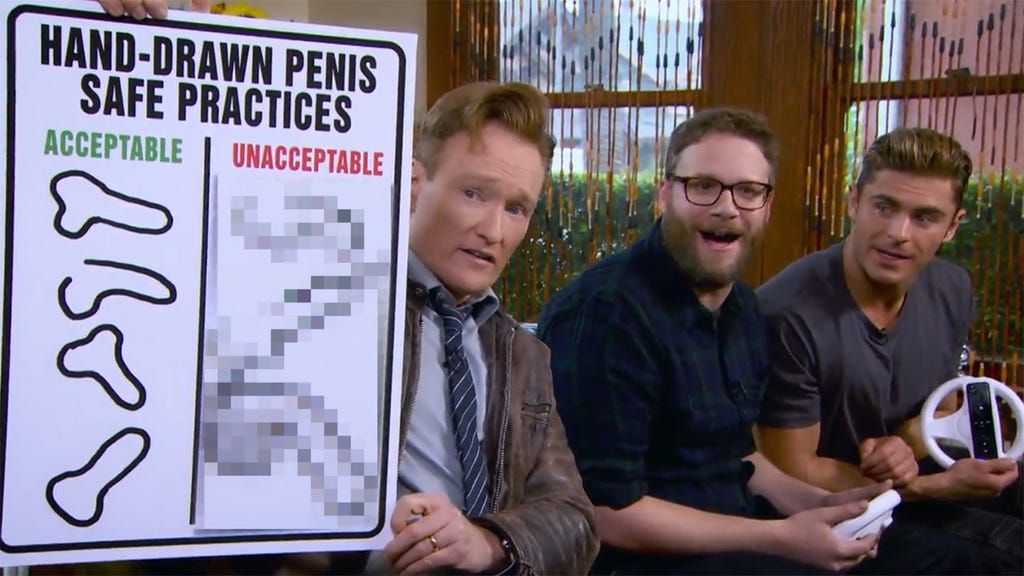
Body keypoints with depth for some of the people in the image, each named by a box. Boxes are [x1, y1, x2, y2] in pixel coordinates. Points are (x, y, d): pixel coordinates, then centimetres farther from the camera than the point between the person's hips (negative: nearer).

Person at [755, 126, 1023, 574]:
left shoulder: (953, 290, -5)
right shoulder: (787, 314, -27)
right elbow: (793, 473, -19)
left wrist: (903, 445, -13)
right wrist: (938, 487, -22)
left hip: (914, 472, 7)